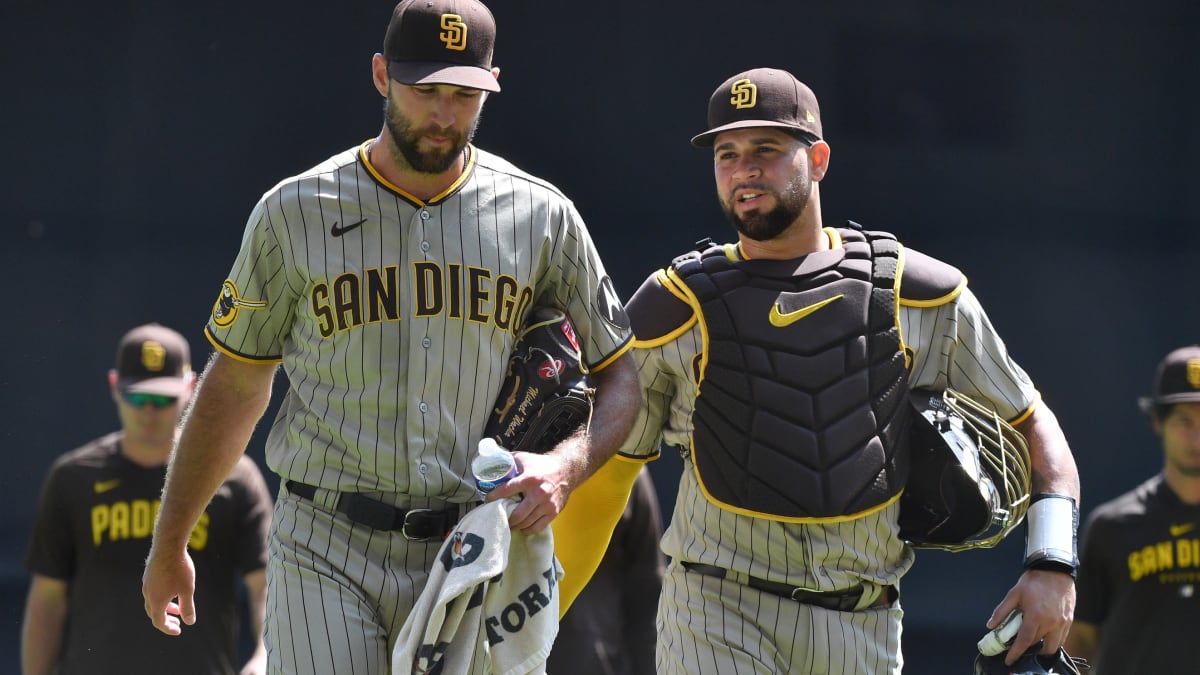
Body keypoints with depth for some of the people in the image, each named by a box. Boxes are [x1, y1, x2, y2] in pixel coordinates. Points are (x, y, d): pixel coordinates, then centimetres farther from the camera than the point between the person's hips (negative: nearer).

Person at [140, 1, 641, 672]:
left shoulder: (543, 218, 5)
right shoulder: (295, 212, 2)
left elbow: (621, 376, 11)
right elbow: (235, 385, 11)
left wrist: (568, 465, -11)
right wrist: (169, 545, 14)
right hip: (325, 556, -1)